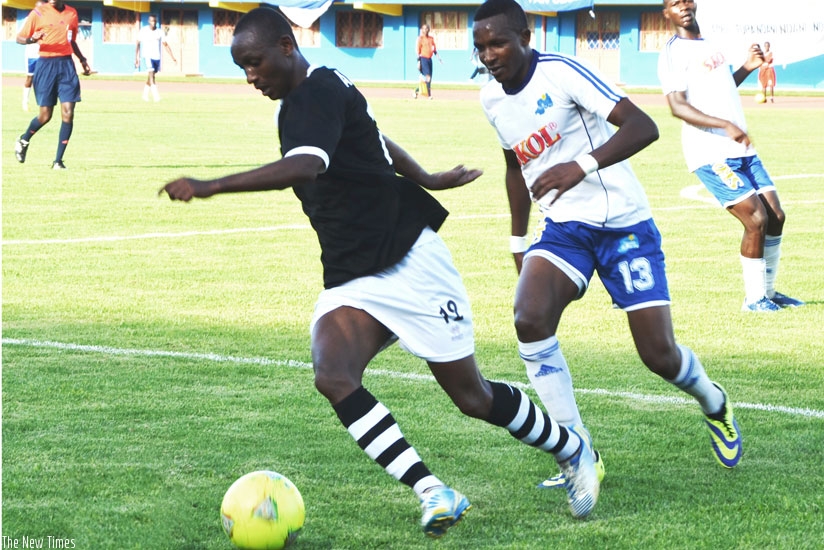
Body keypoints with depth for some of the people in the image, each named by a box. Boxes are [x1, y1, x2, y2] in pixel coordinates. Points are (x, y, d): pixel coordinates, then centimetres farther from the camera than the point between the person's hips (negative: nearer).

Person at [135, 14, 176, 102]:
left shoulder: (160, 32, 3)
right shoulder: (143, 31, -2)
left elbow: (165, 45, 4)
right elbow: (138, 44, 1)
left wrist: (173, 57, -2)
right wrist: (136, 58, -4)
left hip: (157, 57, 4)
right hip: (148, 56, -4)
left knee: (151, 76, 12)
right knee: (151, 74, -20)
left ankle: (145, 94, 30)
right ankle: (156, 96, -27)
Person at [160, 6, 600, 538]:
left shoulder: (320, 91, -17)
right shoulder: (296, 101, 12)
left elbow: (305, 168, -37)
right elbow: (376, 139, 30)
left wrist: (209, 187, -39)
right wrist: (423, 179, 43)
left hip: (410, 262, -8)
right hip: (350, 280, 8)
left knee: (472, 397, 2)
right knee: (333, 377, -21)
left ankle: (571, 449, 30)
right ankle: (435, 495, -20)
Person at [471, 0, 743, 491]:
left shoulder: (561, 73, -18)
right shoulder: (493, 100, 5)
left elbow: (643, 127, -27)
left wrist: (582, 166, -41)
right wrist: (519, 242, 23)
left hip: (623, 223, -5)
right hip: (563, 228, 5)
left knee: (659, 355, -4)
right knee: (530, 320, -23)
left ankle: (714, 403, 33)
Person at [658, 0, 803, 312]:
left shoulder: (709, 45, 17)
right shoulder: (673, 53, -9)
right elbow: (677, 106, -19)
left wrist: (747, 68, 14)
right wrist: (726, 125, -29)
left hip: (741, 148, 8)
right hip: (711, 153, -8)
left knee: (776, 216, 6)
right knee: (756, 219, -13)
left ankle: (768, 291, 22)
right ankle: (753, 298, 2)